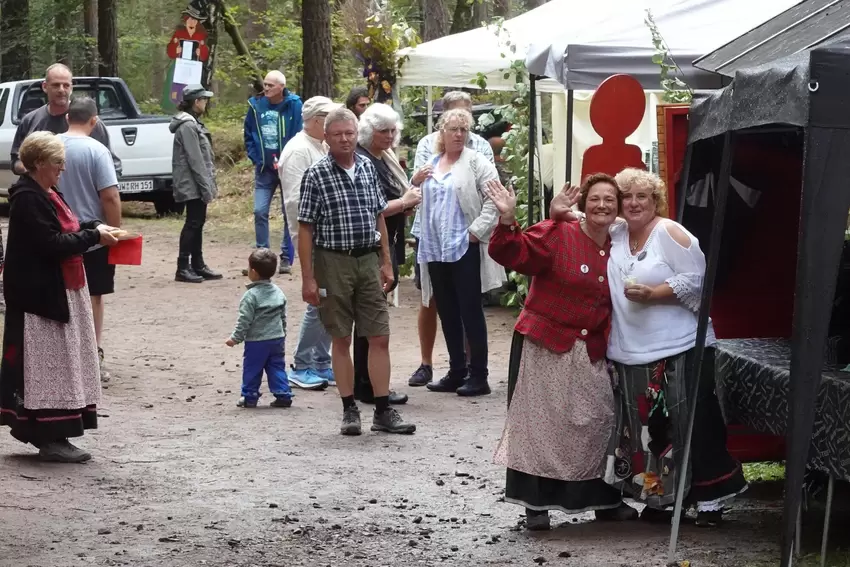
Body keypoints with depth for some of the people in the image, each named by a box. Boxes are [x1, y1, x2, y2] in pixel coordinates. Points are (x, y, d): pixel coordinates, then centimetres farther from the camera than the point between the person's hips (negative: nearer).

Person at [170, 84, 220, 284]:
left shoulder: (193, 123, 15)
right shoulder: (187, 125, -17)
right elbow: (195, 160, -21)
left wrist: (210, 185, 17)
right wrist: (206, 187, -20)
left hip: (197, 184, 10)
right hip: (192, 185, -10)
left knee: (197, 223, 13)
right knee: (193, 223, -7)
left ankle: (198, 265, 18)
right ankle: (183, 268, -4)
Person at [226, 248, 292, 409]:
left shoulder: (251, 296, -15)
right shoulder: (278, 293, 6)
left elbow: (244, 320, -15)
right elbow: (283, 317, 14)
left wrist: (235, 338, -6)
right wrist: (282, 334, 25)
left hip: (256, 341, -6)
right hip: (277, 338, 6)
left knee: (252, 369, 6)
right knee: (276, 367, 12)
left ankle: (249, 397, 13)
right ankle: (283, 395, 7)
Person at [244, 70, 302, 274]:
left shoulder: (294, 105, -10)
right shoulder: (256, 105, 0)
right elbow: (249, 135, 9)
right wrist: (255, 158, -1)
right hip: (264, 169, 3)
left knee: (290, 213, 4)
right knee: (259, 211, -1)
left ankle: (286, 258, 12)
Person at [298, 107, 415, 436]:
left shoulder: (368, 168, 8)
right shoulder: (317, 175, -7)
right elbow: (306, 229, -7)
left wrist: (386, 262, 10)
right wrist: (308, 279, -11)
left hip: (368, 260, 4)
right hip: (334, 263, -4)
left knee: (379, 337, 2)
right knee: (341, 339, 5)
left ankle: (383, 412, 7)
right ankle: (349, 410, 13)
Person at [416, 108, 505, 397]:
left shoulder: (476, 162, -3)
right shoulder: (430, 165, 14)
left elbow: (494, 198, -11)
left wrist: (477, 230, -14)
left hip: (464, 248, -6)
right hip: (435, 249, 6)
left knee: (470, 311, -4)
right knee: (447, 313, 10)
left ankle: (478, 376, 0)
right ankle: (456, 372, 19)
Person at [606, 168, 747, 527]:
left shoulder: (669, 233, -6)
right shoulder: (614, 236, 11)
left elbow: (695, 279, -12)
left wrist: (652, 293, -20)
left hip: (678, 349, -6)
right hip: (631, 353, 6)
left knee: (692, 425, -5)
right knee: (645, 428, 9)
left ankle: (709, 497, 2)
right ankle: (658, 496, 19)